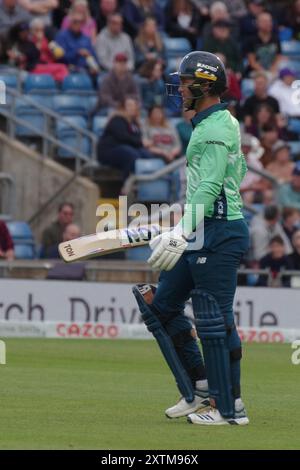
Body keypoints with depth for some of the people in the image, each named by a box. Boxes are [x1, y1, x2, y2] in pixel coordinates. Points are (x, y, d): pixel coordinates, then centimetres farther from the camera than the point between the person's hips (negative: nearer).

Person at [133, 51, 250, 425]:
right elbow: (238, 170, 26)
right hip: (203, 234, 11)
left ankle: (230, 408, -2)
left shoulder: (215, 129, -15)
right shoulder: (225, 123, 16)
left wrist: (182, 234, -31)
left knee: (215, 322, -7)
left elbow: (209, 188, -24)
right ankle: (199, 391, 15)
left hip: (218, 234, -11)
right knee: (161, 306, 12)